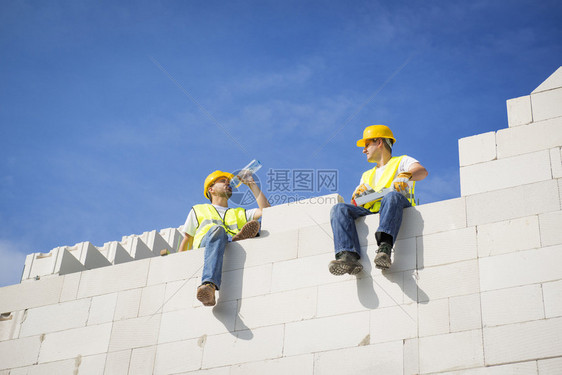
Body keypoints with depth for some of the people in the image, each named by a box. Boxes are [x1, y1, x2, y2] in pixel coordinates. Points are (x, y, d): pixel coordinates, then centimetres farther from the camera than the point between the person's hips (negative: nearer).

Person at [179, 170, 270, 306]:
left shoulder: (239, 213, 40)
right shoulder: (198, 210, 36)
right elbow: (187, 240, 28)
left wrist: (252, 184, 27)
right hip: (205, 242, -2)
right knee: (217, 229, -39)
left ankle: (239, 238, -63)